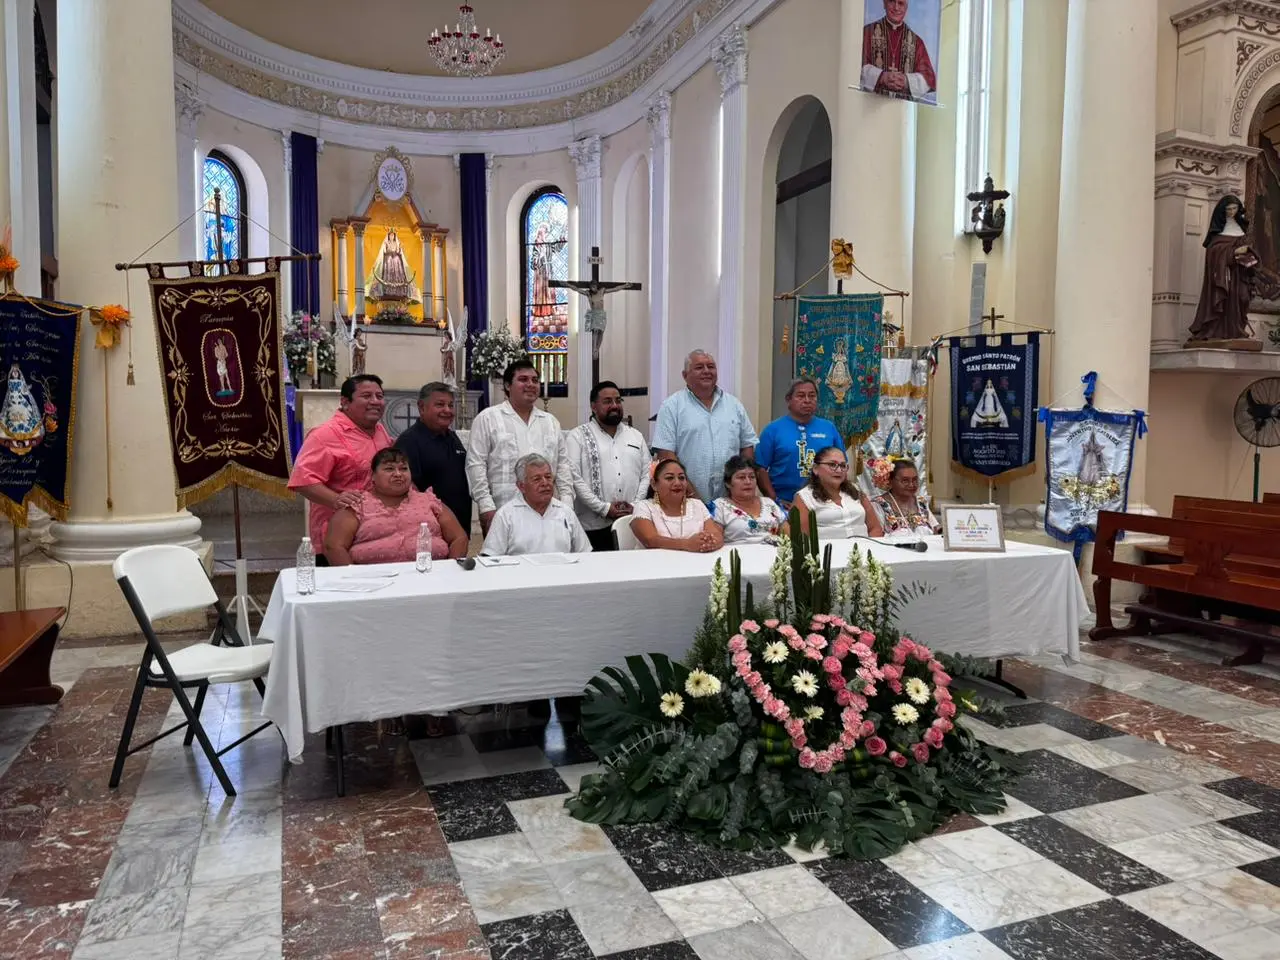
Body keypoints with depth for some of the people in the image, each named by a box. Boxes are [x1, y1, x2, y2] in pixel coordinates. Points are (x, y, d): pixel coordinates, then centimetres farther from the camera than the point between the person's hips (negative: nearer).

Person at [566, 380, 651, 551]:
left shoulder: (636, 436, 17)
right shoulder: (577, 436, 3)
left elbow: (647, 474, 13)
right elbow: (574, 478, -7)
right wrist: (604, 508, -12)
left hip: (632, 523, 4)